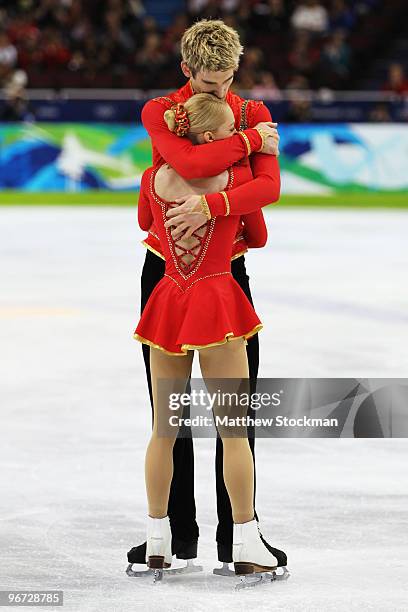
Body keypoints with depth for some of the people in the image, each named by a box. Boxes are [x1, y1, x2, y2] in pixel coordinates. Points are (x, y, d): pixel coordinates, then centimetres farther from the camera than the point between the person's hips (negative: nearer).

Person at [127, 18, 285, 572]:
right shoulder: (159, 112, -4)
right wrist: (250, 140, -17)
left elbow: (269, 187, -17)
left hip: (228, 267, 0)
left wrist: (212, 205, -32)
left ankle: (237, 536, 3)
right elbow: (188, 163, -25)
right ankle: (178, 534, 13)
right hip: (166, 267, 0)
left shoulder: (255, 115, 0)